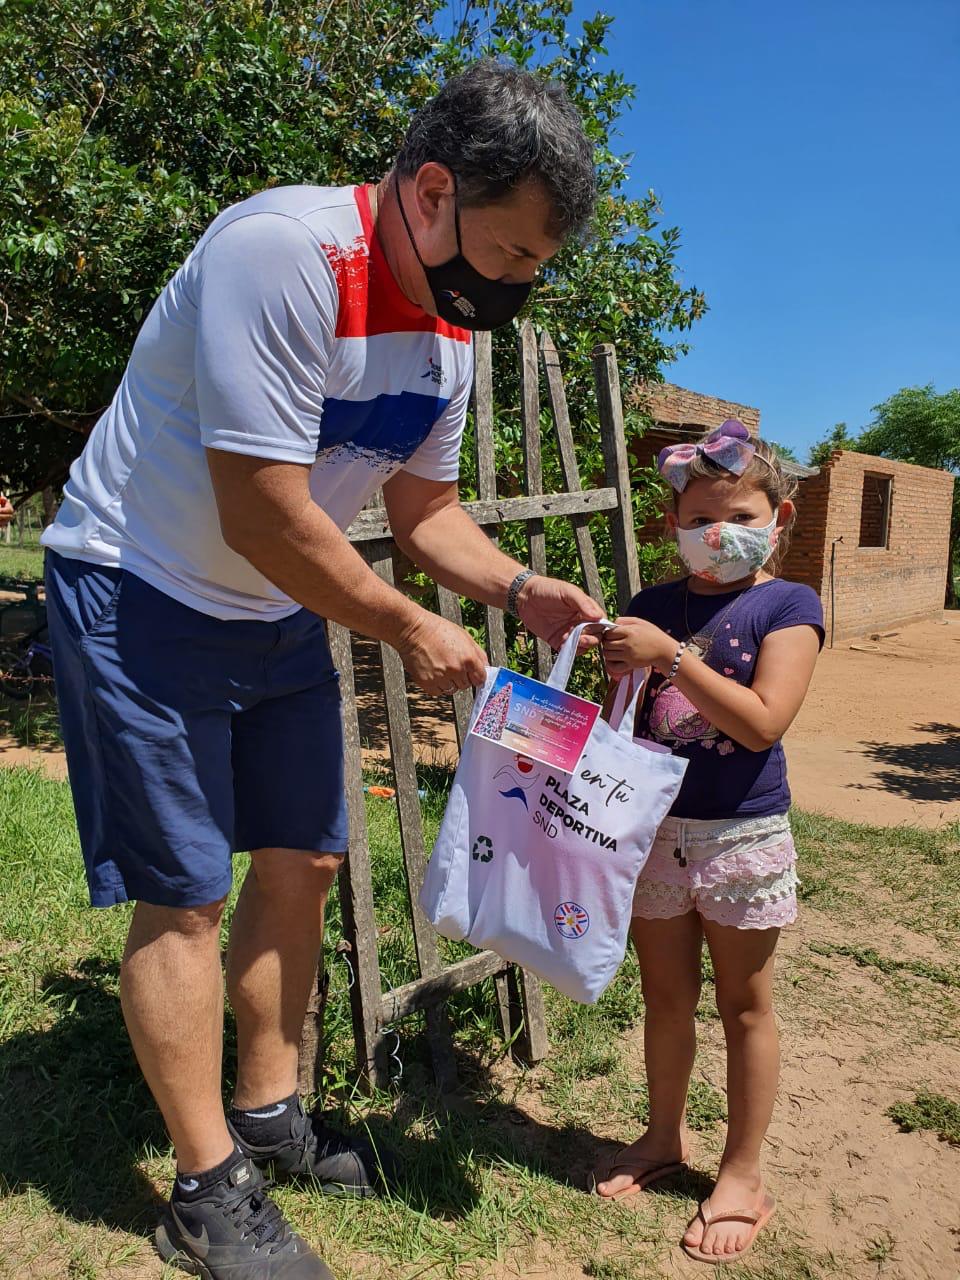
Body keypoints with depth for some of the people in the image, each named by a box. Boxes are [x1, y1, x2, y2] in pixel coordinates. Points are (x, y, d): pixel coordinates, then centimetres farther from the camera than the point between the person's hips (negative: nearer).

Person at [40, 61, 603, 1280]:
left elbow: (424, 507, 8)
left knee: (301, 863, 11)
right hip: (142, 596, -8)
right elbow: (260, 514, -28)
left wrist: (524, 591, -9)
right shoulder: (282, 252, -26)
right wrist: (411, 629, -17)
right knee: (185, 895, -2)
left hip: (281, 614, 8)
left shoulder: (450, 324, 1)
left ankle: (267, 1114, 31)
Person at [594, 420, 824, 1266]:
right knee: (665, 994, 18)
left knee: (744, 1005, 12)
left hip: (742, 834, -3)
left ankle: (743, 1176, 30)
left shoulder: (788, 605, -6)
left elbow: (762, 723, -20)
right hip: (655, 829, 4)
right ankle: (664, 1138, 40)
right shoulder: (654, 606, 4)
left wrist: (669, 655, -25)